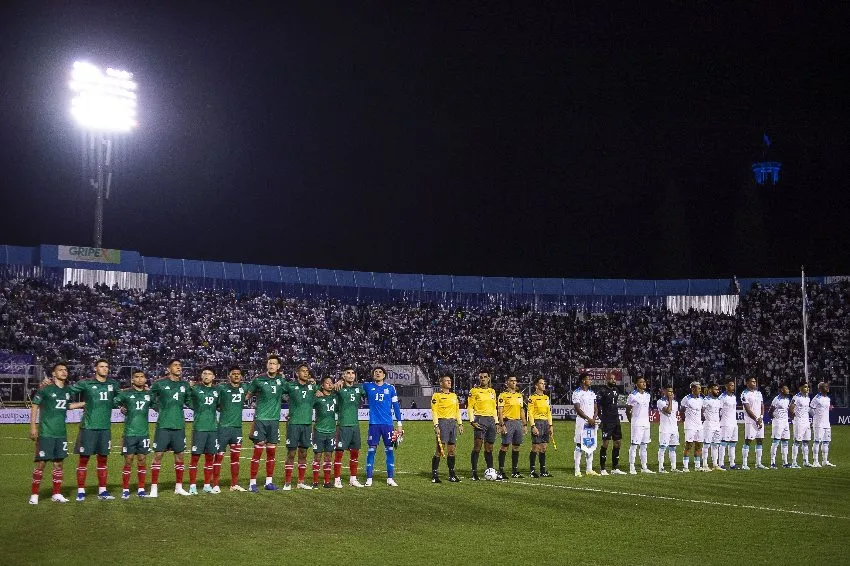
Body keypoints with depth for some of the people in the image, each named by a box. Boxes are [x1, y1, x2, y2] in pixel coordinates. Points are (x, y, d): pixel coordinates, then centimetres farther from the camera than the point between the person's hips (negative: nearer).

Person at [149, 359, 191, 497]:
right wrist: (159, 409, 2)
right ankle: (154, 488, 1)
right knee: (158, 455, -5)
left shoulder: (185, 385, 9)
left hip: (179, 426, 4)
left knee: (179, 455, 8)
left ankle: (178, 487, 19)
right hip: (163, 425, -4)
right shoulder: (159, 384, -2)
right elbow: (150, 399, 9)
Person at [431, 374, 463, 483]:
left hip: (452, 422, 6)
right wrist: (436, 426, -14)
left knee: (451, 450, 7)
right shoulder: (436, 395, -1)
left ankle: (452, 474, 13)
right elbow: (434, 411, -7)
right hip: (442, 422, -6)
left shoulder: (454, 395, 17)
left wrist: (460, 424, 14)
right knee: (439, 450, -6)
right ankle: (434, 475, -2)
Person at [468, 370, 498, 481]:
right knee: (477, 446, -9)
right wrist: (472, 421, -13)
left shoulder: (492, 391, 17)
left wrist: (496, 422, 16)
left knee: (489, 447, 8)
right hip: (480, 419, -5)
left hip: (491, 420, 5)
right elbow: (470, 408, -2)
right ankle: (474, 473, -6)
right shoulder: (474, 391, 1)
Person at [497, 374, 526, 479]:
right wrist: (502, 425, -17)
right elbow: (500, 411, -9)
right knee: (505, 446, -6)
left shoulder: (519, 395, 16)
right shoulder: (503, 395, -4)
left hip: (518, 422, 6)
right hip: (508, 422, -6)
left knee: (516, 447, 7)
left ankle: (514, 471, 14)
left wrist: (524, 424, 14)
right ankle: (500, 471, -2)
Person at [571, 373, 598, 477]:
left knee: (591, 445, 8)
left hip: (592, 422, 7)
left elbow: (596, 409, 13)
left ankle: (589, 469, 15)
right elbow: (578, 409, -11)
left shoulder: (592, 394, 15)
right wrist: (588, 419, -15)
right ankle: (577, 470, -3)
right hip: (581, 422, -7)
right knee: (579, 446, -6)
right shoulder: (577, 393, -5)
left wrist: (594, 419, -5)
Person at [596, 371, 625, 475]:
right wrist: (601, 418, -17)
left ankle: (615, 468, 16)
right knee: (605, 443, -7)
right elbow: (597, 405, -12)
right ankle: (602, 469, -1)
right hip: (607, 421, -8)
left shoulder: (616, 390, 13)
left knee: (618, 443, 8)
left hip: (616, 420, 8)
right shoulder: (602, 391, -10)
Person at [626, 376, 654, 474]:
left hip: (646, 424, 7)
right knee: (634, 445, -5)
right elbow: (628, 410, -4)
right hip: (637, 424, -7)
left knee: (644, 446, 11)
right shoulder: (633, 395, -10)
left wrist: (647, 419, 14)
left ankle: (644, 467, 17)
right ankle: (632, 468, -1)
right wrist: (632, 421, -2)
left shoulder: (647, 395, 10)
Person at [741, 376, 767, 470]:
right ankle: (744, 464, -3)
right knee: (747, 441, -5)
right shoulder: (745, 394, -8)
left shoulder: (759, 393, 14)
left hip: (760, 420, 7)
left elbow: (762, 407, 11)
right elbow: (748, 410, -13)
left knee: (759, 441, 7)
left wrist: (761, 418, -4)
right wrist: (756, 419, -14)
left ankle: (758, 463, 14)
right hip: (750, 421, -7)